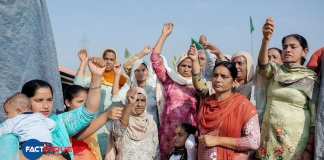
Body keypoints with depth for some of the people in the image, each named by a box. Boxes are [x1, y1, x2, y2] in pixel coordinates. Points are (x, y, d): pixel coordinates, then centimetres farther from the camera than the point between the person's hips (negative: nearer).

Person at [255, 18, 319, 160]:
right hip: (269, 136, 2)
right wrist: (266, 39, -35)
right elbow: (263, 64, -18)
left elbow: (315, 115, -4)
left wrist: (310, 149, -9)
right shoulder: (275, 71, 5)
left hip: (296, 139, -2)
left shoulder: (311, 78, -1)